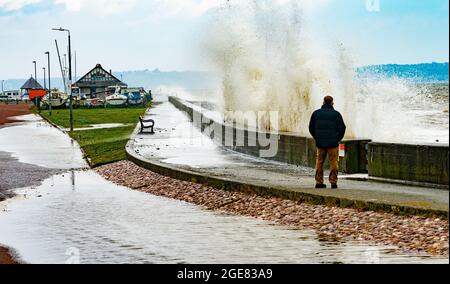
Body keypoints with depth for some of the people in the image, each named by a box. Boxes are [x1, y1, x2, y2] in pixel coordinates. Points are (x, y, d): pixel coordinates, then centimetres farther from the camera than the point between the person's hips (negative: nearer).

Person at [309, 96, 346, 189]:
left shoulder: (316, 113, 5)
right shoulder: (336, 114, -4)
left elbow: (311, 128, 8)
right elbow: (342, 128, -5)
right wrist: (338, 139, 8)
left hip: (320, 143, 3)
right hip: (333, 143, -3)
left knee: (319, 163, 10)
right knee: (334, 163, 3)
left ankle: (319, 182, 8)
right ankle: (333, 181, -1)